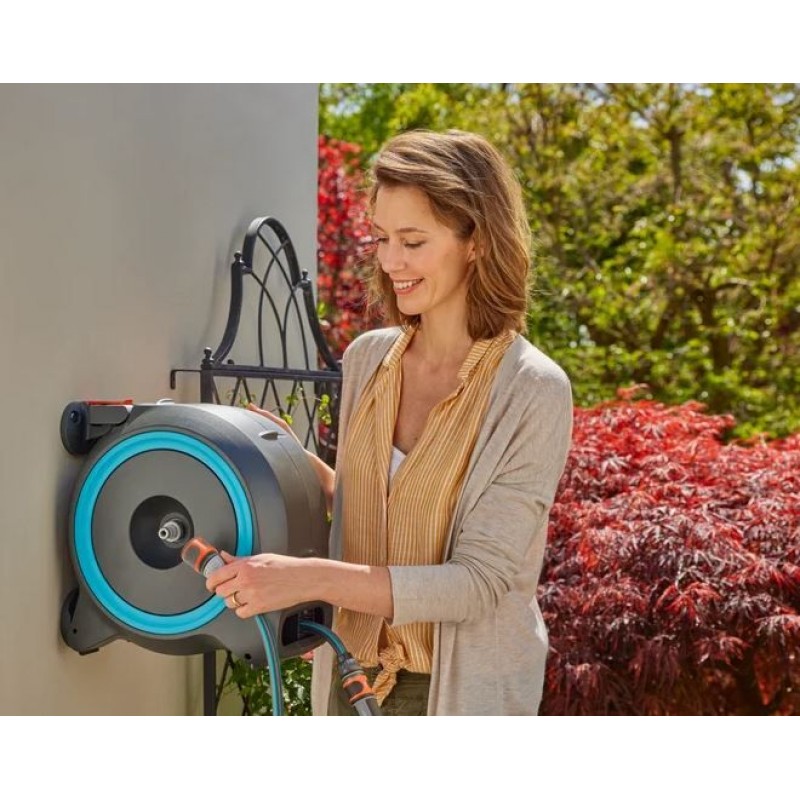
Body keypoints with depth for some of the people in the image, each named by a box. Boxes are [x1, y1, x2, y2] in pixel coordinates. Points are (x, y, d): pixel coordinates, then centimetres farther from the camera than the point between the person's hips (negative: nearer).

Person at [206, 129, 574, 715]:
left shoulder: (532, 392, -17)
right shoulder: (366, 358, -1)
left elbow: (478, 581, -22)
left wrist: (315, 578, -31)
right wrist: (299, 461, -5)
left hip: (460, 688, -4)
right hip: (352, 672, 5)